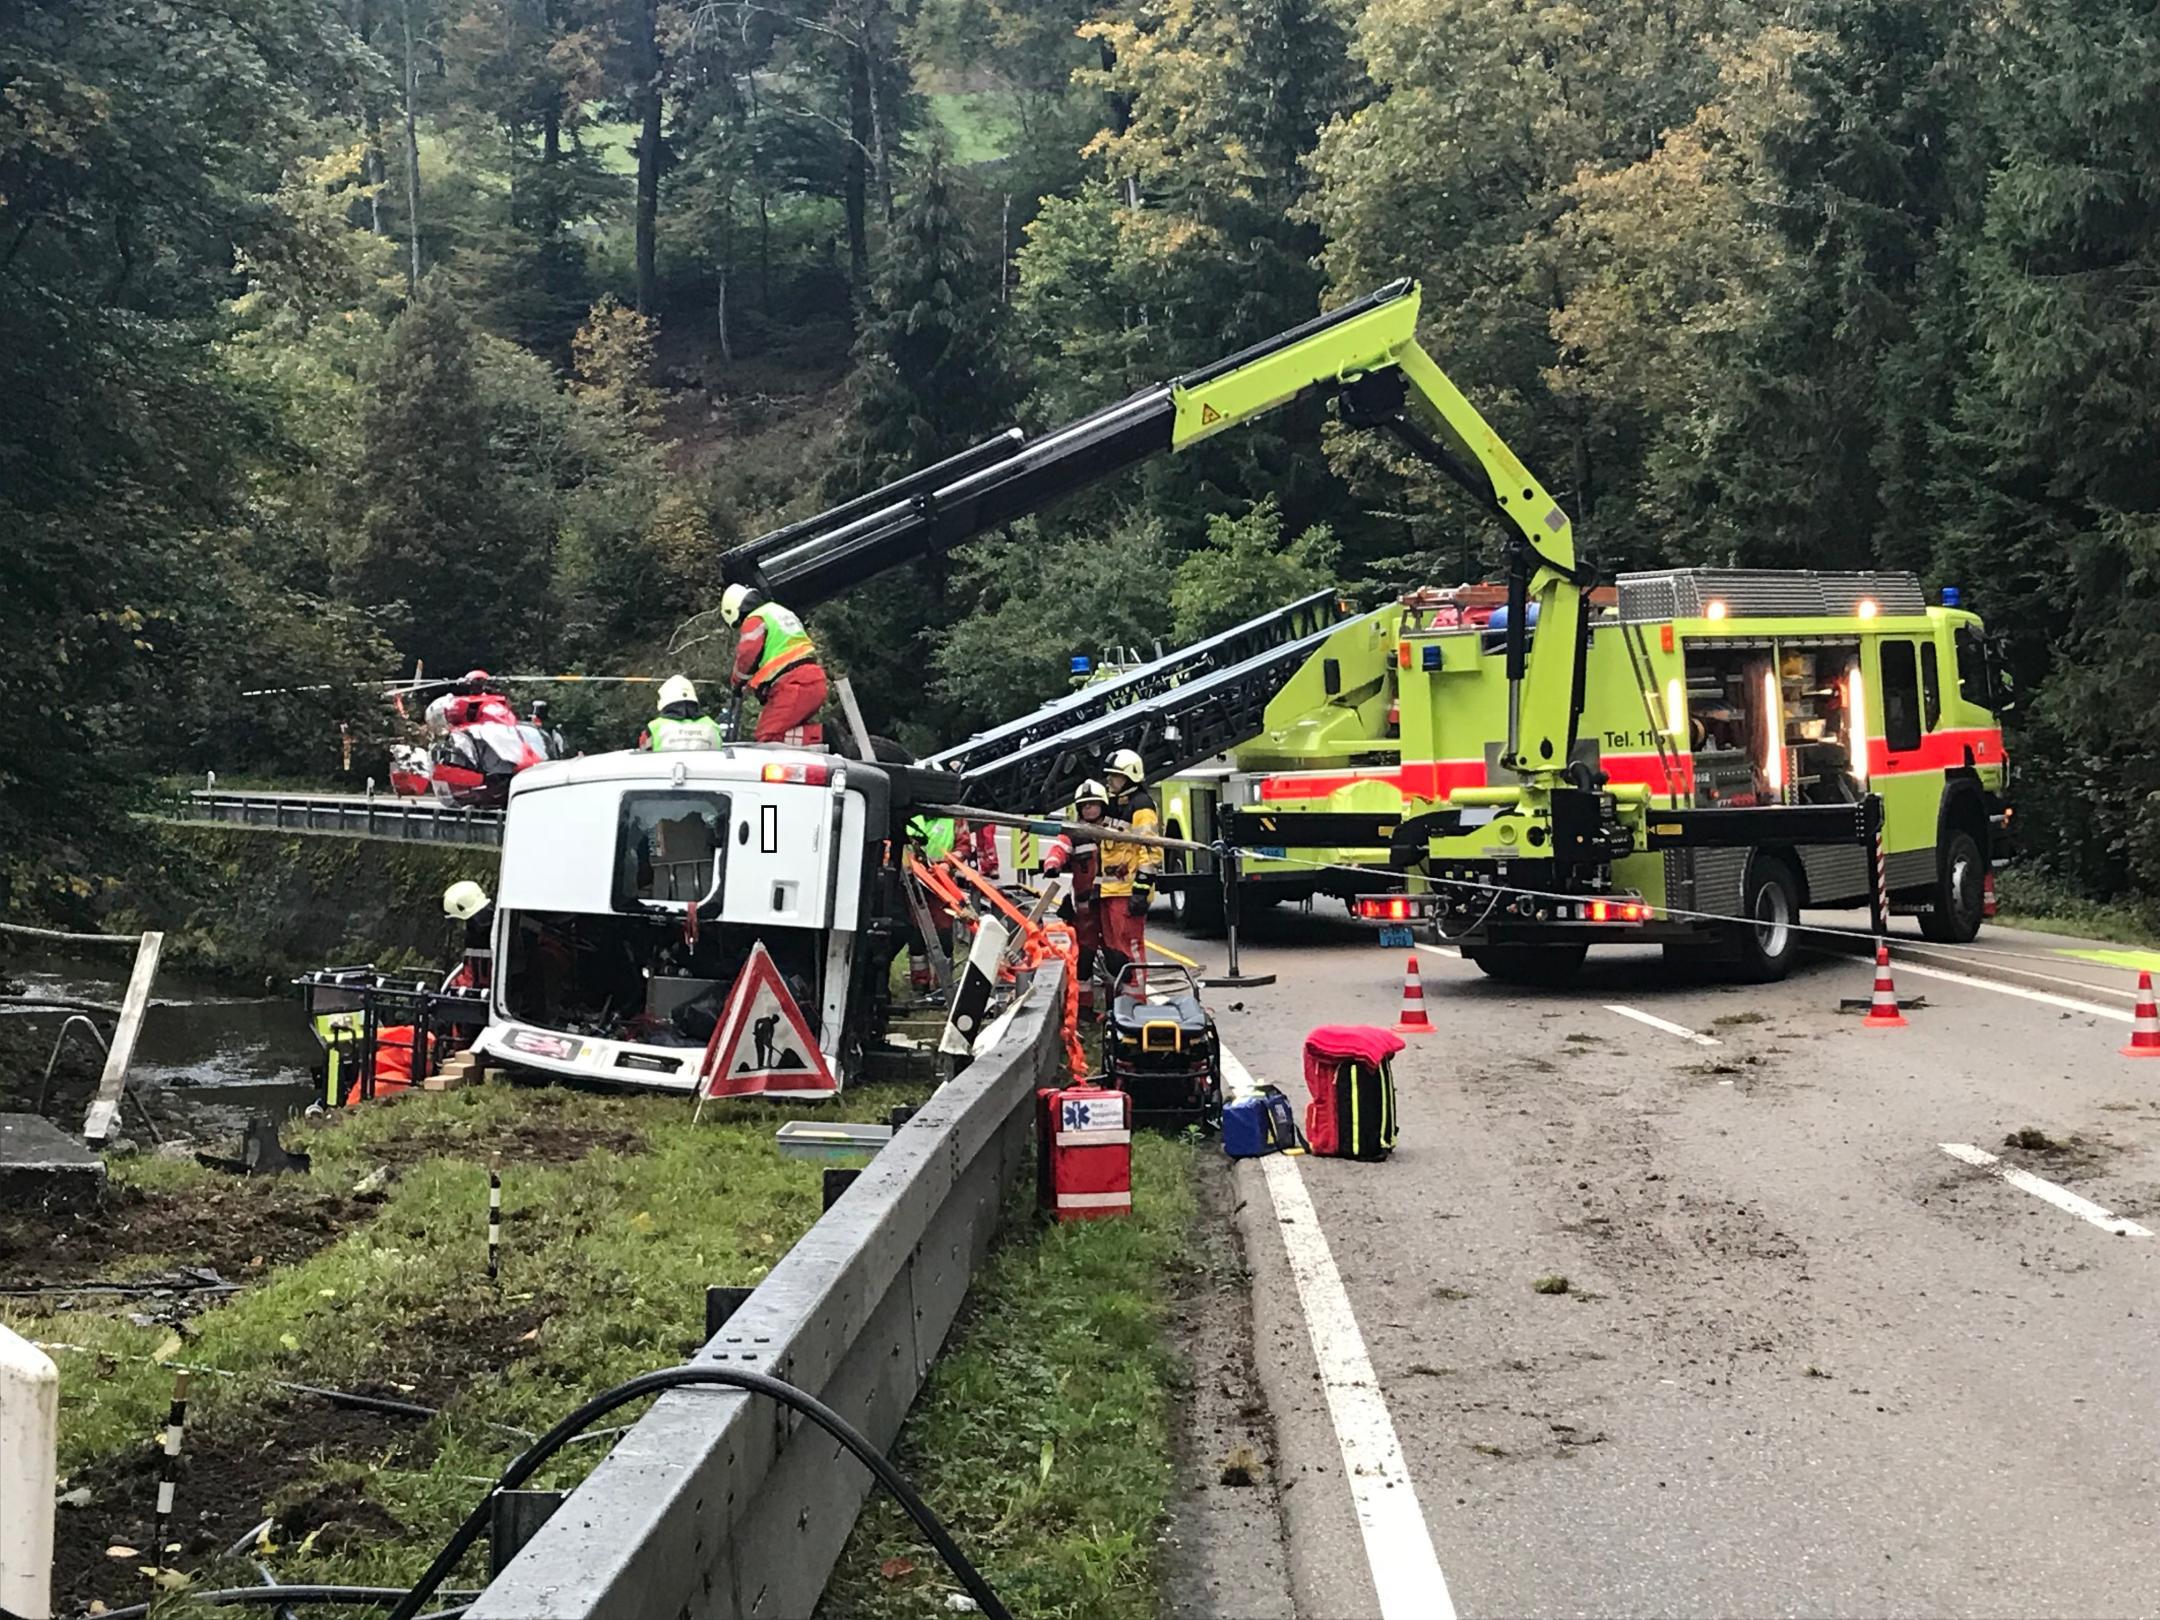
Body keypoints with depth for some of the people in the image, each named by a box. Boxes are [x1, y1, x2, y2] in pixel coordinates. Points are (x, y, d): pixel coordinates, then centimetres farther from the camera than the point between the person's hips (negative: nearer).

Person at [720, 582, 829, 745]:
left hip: (792, 686, -9)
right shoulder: (782, 612, 26)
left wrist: (738, 681, 10)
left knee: (767, 736, -11)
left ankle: (821, 735, -23)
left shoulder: (754, 620, -3)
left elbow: (747, 657, -10)